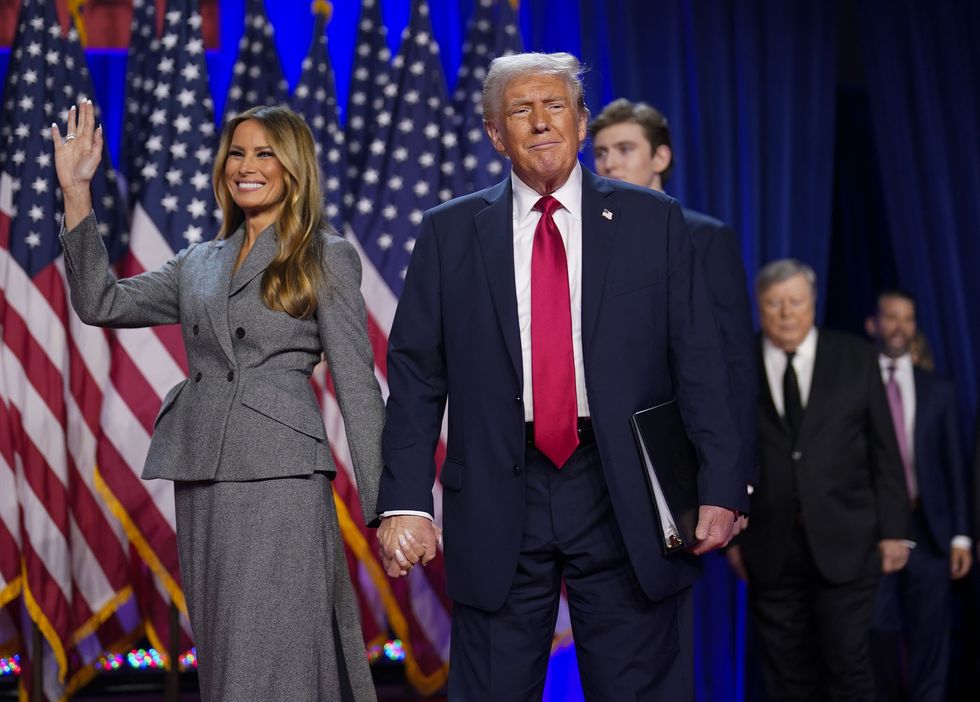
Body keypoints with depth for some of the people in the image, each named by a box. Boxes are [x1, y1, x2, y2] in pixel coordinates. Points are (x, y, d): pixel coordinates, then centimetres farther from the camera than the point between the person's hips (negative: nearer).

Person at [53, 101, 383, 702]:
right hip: (202, 481, 5)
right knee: (222, 653, 9)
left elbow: (356, 383, -1)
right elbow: (102, 302, 9)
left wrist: (383, 505, -7)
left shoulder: (327, 258, 4)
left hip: (279, 476, -5)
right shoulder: (198, 265, 18)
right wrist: (76, 190, 5)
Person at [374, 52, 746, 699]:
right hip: (498, 499, 1)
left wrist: (720, 489, -6)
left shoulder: (652, 221, 6)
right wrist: (405, 501, -4)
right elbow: (416, 377, 5)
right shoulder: (450, 233, 8)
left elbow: (699, 365, 2)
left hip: (624, 498, 0)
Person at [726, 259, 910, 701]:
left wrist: (893, 530, 1)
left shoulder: (856, 359, 5)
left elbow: (884, 450, 5)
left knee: (848, 665, -1)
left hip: (845, 544, 0)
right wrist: (731, 535, 3)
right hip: (770, 549, 0)